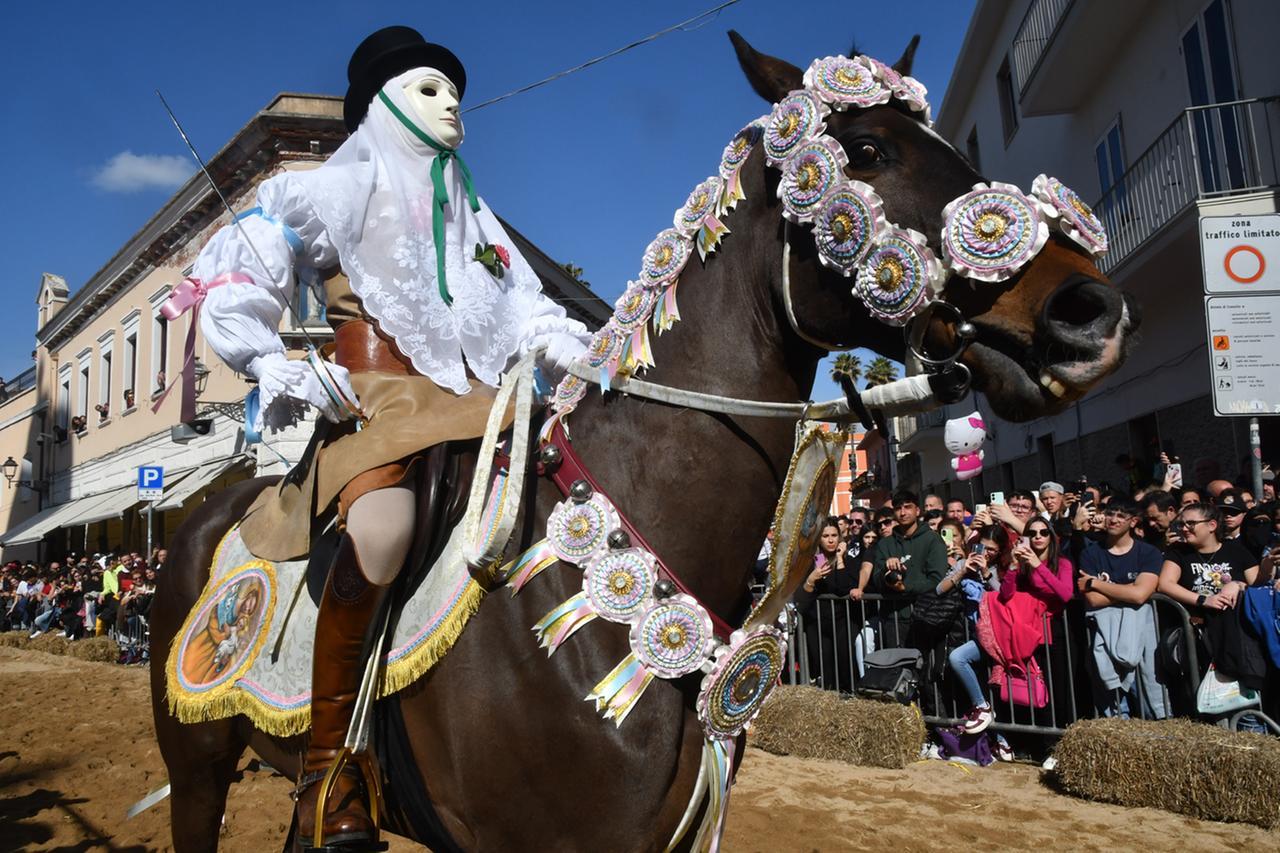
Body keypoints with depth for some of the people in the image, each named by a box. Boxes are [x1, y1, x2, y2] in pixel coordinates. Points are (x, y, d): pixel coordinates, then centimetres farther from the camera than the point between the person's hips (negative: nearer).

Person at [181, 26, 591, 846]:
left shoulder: (475, 216, 26)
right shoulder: (344, 189, 8)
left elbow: (529, 310, 20)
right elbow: (229, 277, 4)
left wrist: (587, 357, 2)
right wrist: (278, 368, -9)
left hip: (473, 401, 7)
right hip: (375, 394, -6)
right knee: (383, 525, -37)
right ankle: (329, 757, -22)